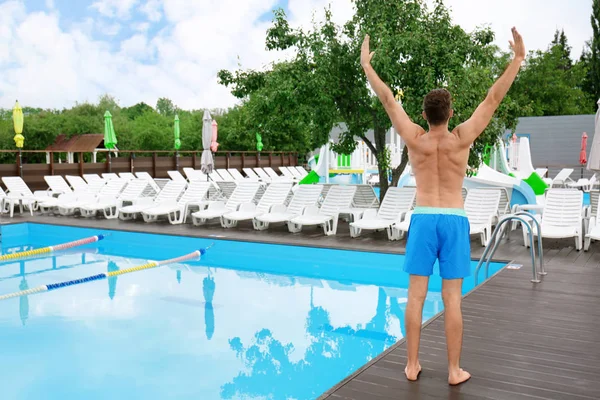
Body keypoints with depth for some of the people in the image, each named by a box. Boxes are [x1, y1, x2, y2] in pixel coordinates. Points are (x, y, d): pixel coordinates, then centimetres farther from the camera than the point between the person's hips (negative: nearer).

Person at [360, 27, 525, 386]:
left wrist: (366, 64, 9)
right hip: (454, 221, -1)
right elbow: (494, 98, -6)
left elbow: (387, 98, 1)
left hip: (423, 219, 1)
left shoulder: (414, 139, -5)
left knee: (416, 296, 5)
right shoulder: (462, 138, -7)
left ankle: (412, 366, 11)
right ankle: (455, 371, 10)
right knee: (452, 299, 2)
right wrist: (518, 58, -1)